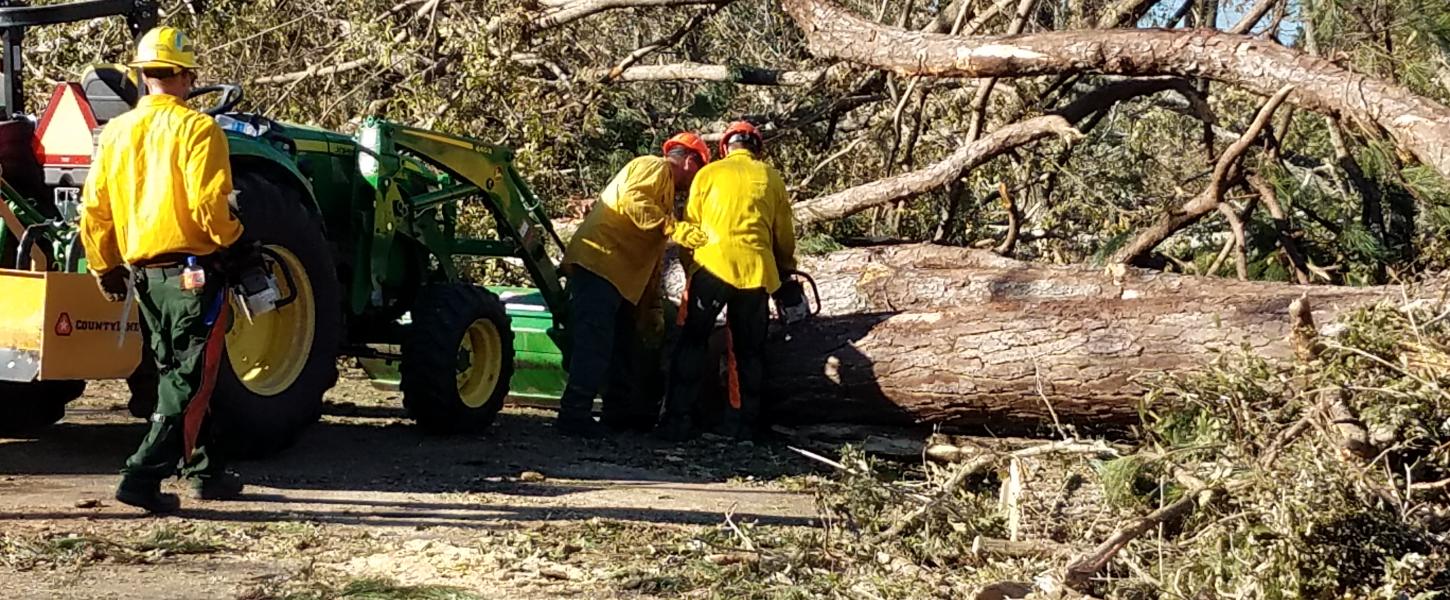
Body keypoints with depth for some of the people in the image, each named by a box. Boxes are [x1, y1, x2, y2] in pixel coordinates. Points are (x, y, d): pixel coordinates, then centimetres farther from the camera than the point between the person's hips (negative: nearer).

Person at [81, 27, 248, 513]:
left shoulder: (116, 132, 8)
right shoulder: (196, 128, -12)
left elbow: (94, 210, 7)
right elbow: (209, 204, -21)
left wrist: (106, 269, 16)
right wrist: (232, 237, -2)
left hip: (143, 272, 7)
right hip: (193, 268, -7)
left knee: (178, 374, 18)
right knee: (191, 378, -3)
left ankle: (204, 471, 25)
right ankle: (144, 477, -12)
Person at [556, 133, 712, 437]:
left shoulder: (665, 189, 30)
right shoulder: (653, 167, 0)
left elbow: (651, 262, 28)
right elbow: (633, 202, -22)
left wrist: (653, 310, 24)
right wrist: (675, 229, -26)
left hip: (619, 274, 11)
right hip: (598, 262, -11)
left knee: (625, 343, 17)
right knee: (595, 343, -15)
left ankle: (623, 411, 26)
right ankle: (575, 415, -18)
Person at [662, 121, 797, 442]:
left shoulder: (708, 173, 10)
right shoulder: (771, 178, 14)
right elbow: (784, 236, 18)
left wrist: (691, 271, 22)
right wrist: (784, 265, 37)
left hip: (712, 265, -1)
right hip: (756, 270, 1)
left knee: (692, 343, 6)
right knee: (749, 350, 12)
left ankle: (677, 420, -3)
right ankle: (743, 424, 9)